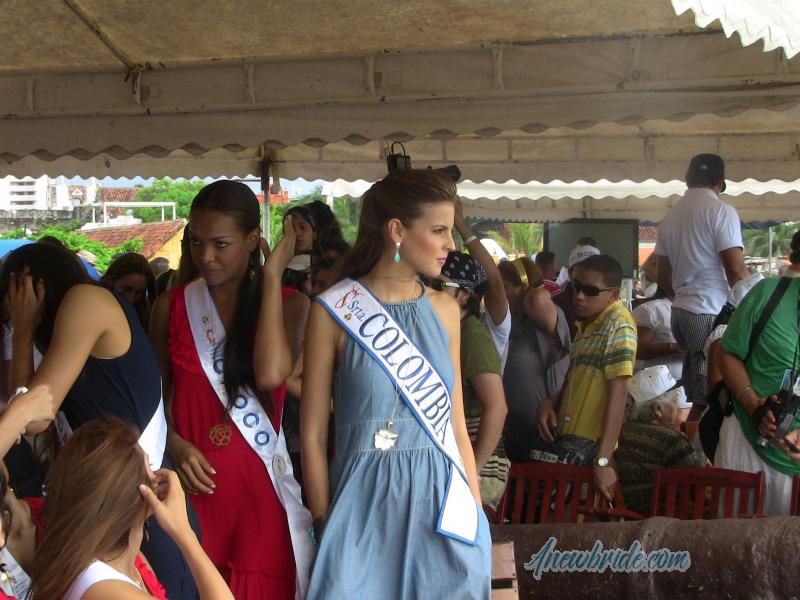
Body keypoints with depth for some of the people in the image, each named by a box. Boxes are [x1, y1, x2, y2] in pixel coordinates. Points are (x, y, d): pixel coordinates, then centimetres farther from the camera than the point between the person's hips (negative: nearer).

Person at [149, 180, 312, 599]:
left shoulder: (286, 304, 0)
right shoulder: (172, 306, 5)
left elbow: (270, 375, -19)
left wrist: (272, 277, -13)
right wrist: (175, 445, -7)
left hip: (260, 482, -1)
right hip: (195, 481, 1)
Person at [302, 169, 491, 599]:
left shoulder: (444, 309, 7)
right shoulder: (333, 311, -6)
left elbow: (455, 424, 10)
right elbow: (313, 436, -4)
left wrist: (476, 512, 8)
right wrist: (325, 525, -5)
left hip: (443, 501, 4)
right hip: (366, 504, -4)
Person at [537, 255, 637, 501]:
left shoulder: (618, 322, -11)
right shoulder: (585, 324, 16)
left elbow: (618, 393, -18)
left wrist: (603, 460, -23)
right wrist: (550, 403, 3)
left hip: (590, 447, -8)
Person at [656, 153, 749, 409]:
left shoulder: (670, 216, 14)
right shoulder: (720, 211, -7)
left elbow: (663, 276, 19)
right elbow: (736, 271, -13)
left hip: (680, 311, 7)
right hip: (712, 313, -7)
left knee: (695, 391, 11)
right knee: (712, 395, -7)